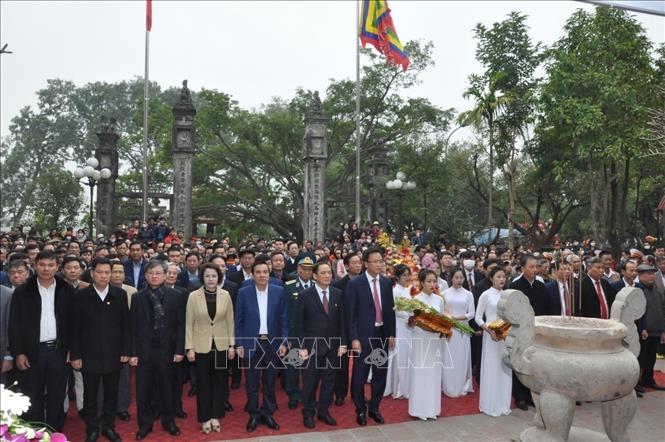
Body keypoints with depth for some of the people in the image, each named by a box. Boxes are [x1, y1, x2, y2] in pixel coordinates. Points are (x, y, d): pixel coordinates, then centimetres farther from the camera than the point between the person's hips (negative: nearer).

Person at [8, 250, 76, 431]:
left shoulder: (67, 290, 1)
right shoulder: (22, 291, -2)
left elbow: (73, 321, 4)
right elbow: (14, 324, -2)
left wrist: (70, 348, 0)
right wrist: (17, 352, -7)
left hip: (58, 350, 1)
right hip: (32, 351, -1)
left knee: (57, 396, 9)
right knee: (32, 398, 9)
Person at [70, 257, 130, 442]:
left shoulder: (120, 294, 0)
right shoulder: (81, 296, -3)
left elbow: (125, 325, 1)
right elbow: (75, 328, -2)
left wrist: (126, 350, -1)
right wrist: (75, 355, -4)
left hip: (113, 354, 1)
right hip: (89, 355, -1)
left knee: (111, 393, 12)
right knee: (90, 395, 10)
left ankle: (109, 426, 28)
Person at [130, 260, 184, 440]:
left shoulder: (175, 296, -1)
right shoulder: (137, 297, 1)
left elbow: (180, 325, -2)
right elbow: (134, 327, 0)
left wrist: (179, 350, -7)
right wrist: (133, 352, -4)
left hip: (166, 349, 0)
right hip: (144, 349, 1)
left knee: (167, 388, 11)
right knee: (143, 390, 8)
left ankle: (168, 421, 28)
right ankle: (145, 424, 24)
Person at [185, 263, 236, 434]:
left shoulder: (225, 295, -4)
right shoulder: (193, 296, -7)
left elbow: (230, 322, 2)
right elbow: (189, 324, -4)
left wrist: (232, 344, 1)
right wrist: (189, 348, -6)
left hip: (221, 345, 1)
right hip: (201, 346, -1)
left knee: (219, 381, 9)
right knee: (203, 383, 9)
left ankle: (215, 416, 23)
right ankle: (205, 418, 22)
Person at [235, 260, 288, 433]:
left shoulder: (279, 291, -2)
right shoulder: (243, 292, -5)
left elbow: (283, 319, 1)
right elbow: (239, 320, 0)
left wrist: (283, 342, -3)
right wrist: (239, 344, -3)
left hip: (272, 343, 1)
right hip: (251, 343, -1)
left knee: (270, 381, 12)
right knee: (252, 382, 9)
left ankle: (267, 413, 26)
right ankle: (253, 414, 24)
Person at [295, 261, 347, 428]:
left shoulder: (338, 294, 1)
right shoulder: (305, 295, -8)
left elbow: (342, 320, 5)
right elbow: (299, 323, -7)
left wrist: (343, 343, 0)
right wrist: (302, 347, -10)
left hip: (332, 346, 3)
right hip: (311, 346, -3)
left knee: (329, 381, 11)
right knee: (310, 382, 9)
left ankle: (323, 411, 28)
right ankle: (308, 413, 26)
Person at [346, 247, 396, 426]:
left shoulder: (386, 282, 5)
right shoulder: (355, 284, -10)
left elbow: (390, 309, 9)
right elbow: (350, 314, -10)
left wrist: (391, 334, 6)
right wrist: (354, 338, -14)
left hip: (382, 334, 4)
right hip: (363, 335, -4)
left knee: (381, 374, 13)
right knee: (360, 375, 6)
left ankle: (374, 408, 30)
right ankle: (360, 410, 25)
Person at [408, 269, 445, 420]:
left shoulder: (439, 299, 5)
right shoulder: (416, 300, -8)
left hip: (434, 340, 4)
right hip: (420, 340, -4)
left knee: (434, 373, 10)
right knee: (420, 373, 1)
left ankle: (432, 408, 21)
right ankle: (420, 409, 12)